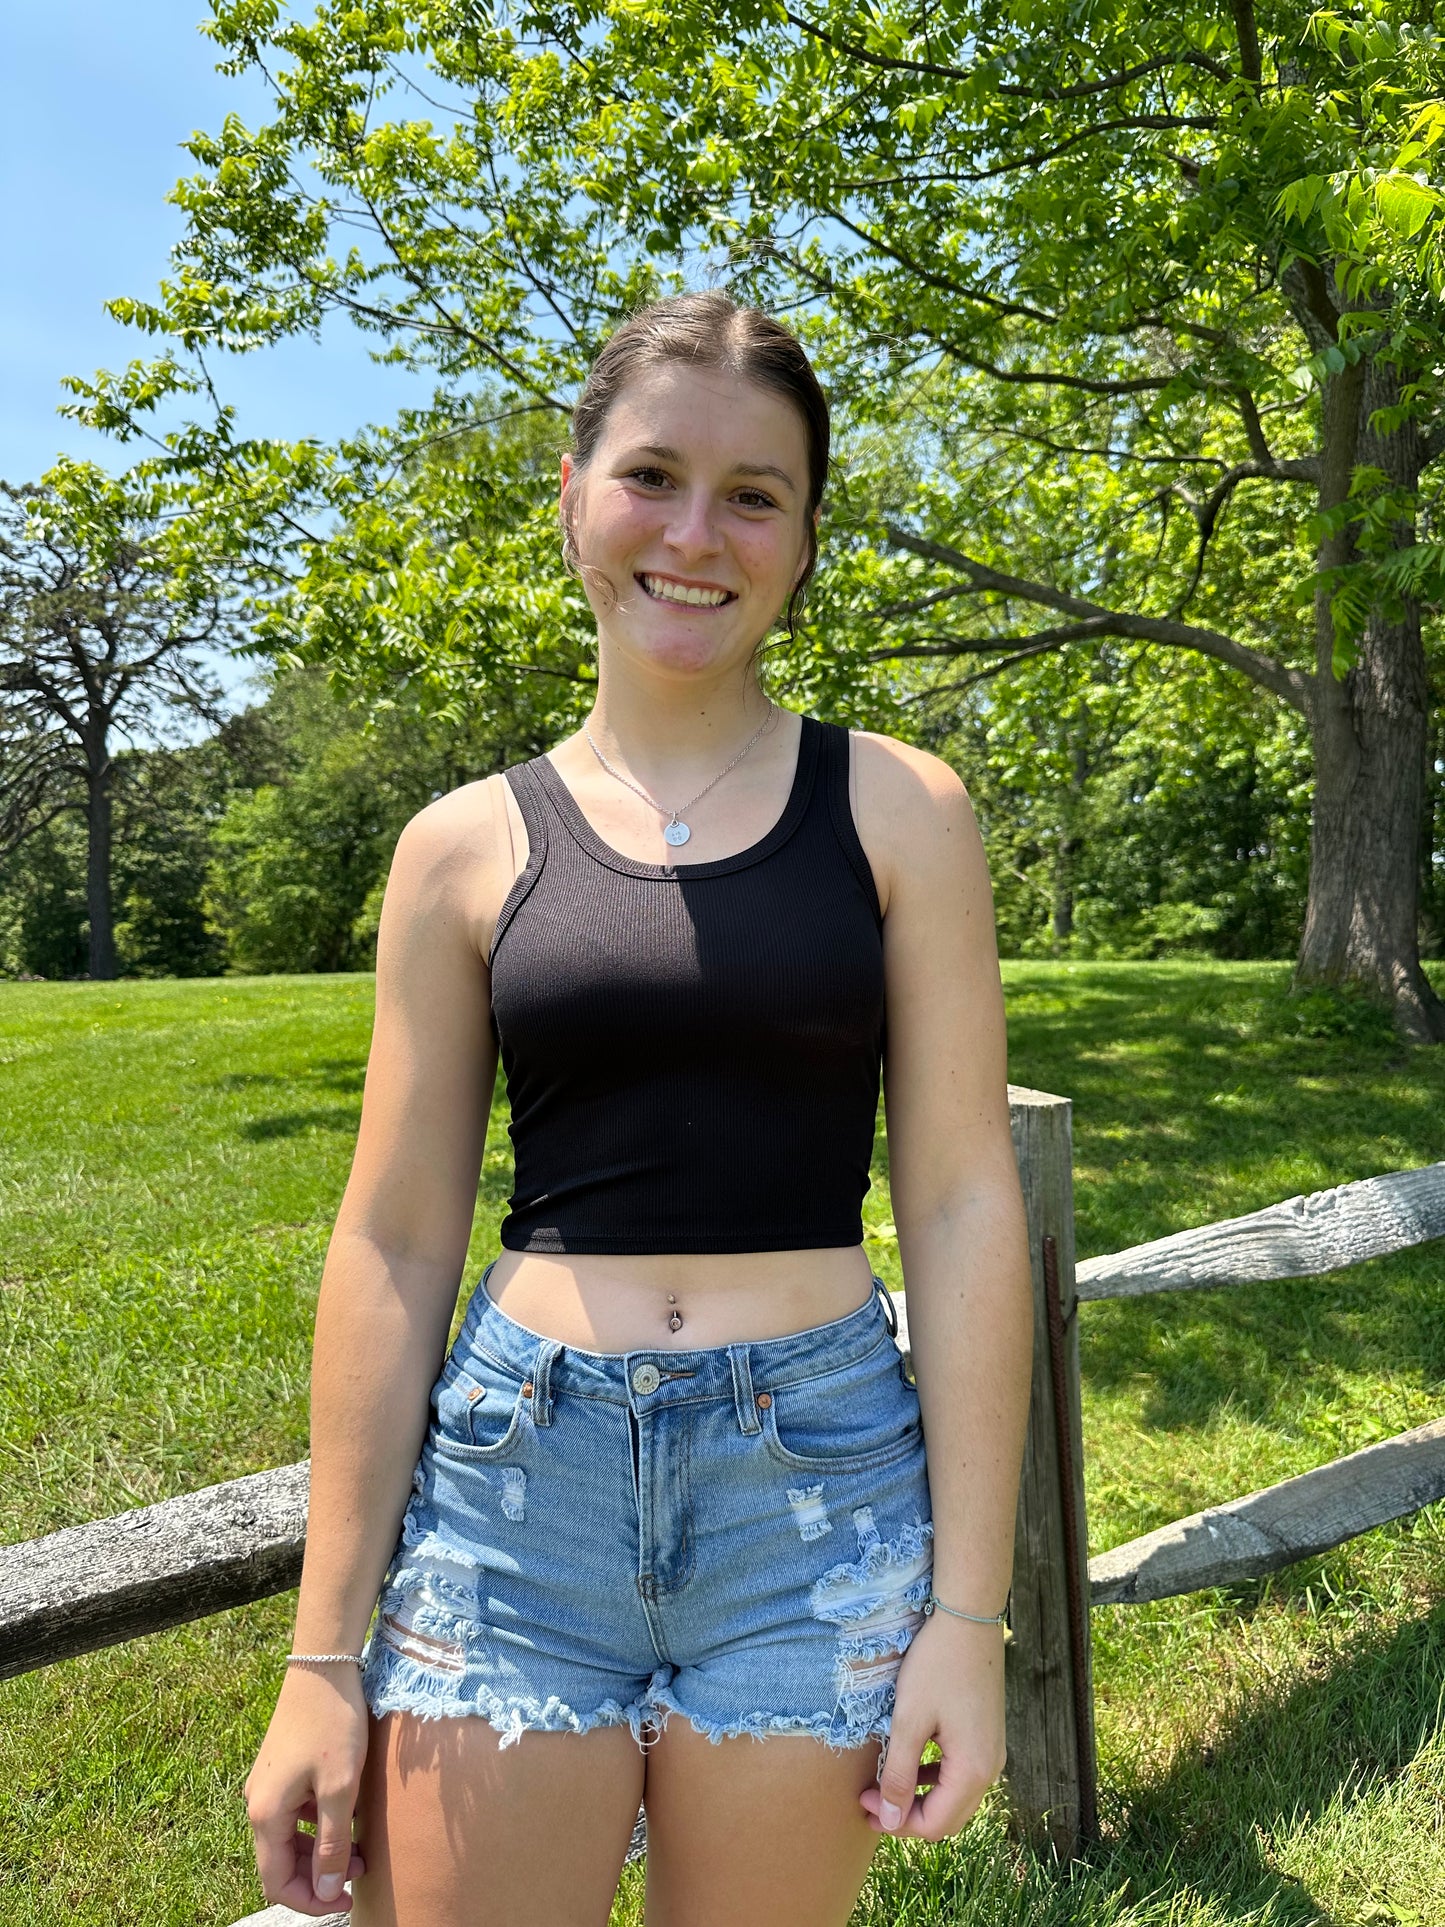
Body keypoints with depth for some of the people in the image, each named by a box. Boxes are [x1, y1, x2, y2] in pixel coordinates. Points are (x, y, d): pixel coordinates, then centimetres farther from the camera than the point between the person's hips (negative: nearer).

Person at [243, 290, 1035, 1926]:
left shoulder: (895, 809, -2)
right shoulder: (466, 847, 0)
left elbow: (962, 1204, -3)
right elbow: (395, 1243, 1)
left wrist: (968, 1608, -4)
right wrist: (323, 1652, 2)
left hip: (816, 1483, 0)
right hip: (513, 1481, 1)